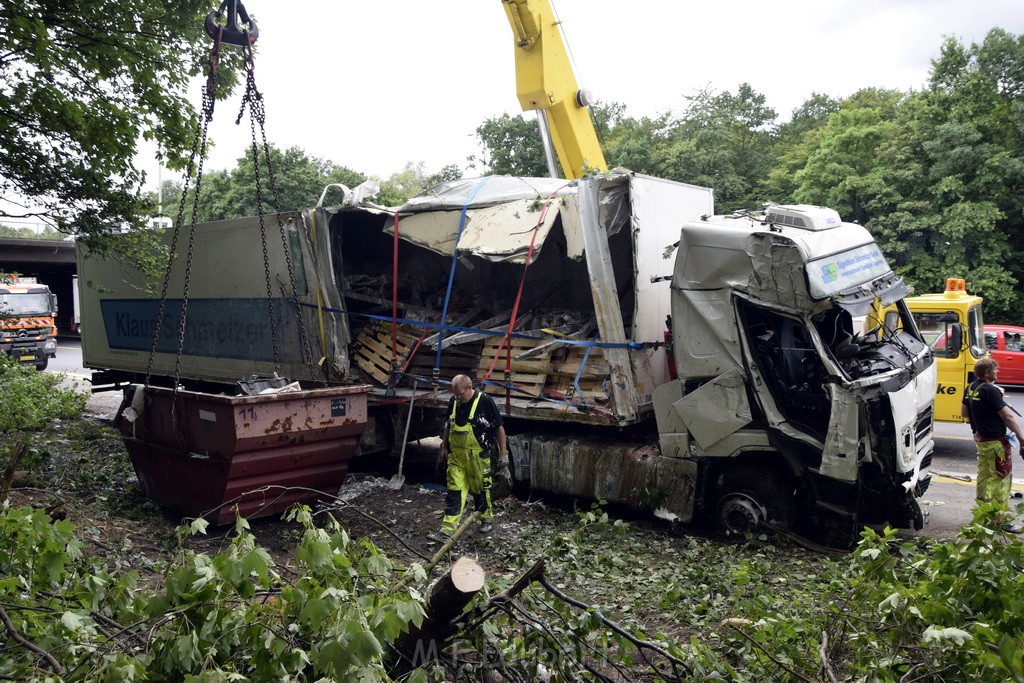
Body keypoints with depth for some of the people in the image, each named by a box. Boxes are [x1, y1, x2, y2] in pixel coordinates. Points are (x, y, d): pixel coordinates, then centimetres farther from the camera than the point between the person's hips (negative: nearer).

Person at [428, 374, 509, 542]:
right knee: (454, 490, 1)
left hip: (477, 456, -4)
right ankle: (447, 530, 1)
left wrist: (503, 454, -8)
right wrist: (444, 448, 19)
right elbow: (448, 426, 18)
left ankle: (486, 519, 33)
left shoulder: (485, 401, -14)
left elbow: (499, 428, -8)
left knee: (480, 489, 10)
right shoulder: (453, 402, 2)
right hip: (455, 455, 4)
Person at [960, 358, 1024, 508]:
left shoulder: (971, 388, 5)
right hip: (996, 441, -9)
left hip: (979, 438, 9)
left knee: (984, 473, 17)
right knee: (1002, 476, 1)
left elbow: (964, 412, 16)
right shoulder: (990, 390, -21)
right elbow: (1008, 417, -19)